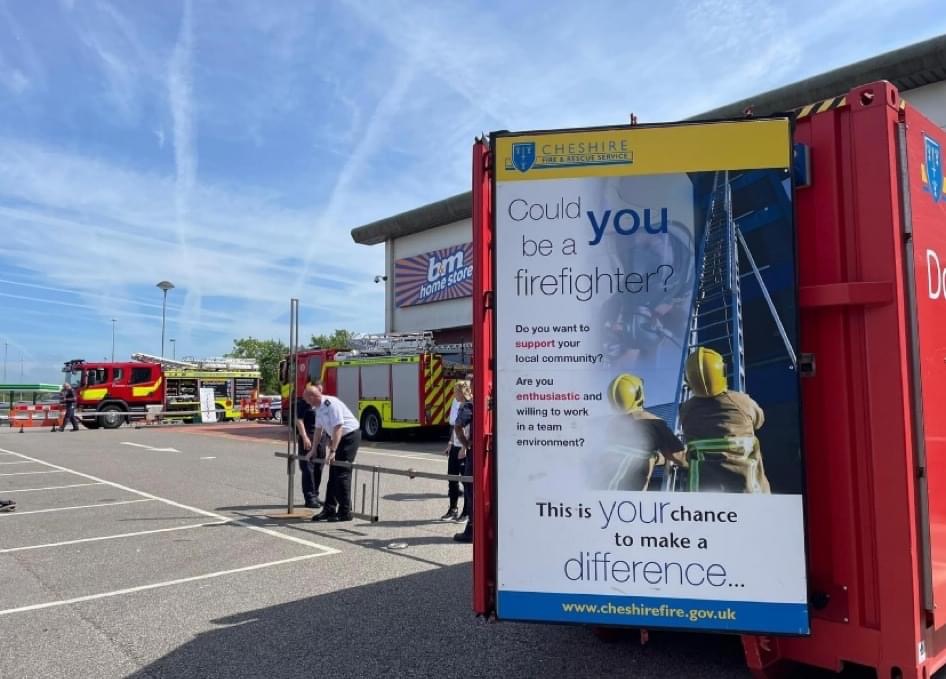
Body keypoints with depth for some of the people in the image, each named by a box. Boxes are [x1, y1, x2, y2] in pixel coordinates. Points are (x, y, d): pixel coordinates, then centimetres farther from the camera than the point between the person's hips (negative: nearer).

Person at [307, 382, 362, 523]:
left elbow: (338, 428, -29)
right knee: (333, 473, 10)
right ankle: (329, 509, 17)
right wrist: (314, 450, 18)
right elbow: (318, 429, 15)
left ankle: (345, 512, -2)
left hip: (350, 436, -9)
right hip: (338, 437, 9)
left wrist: (333, 451, -31)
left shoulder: (331, 404, -24)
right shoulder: (318, 407, 5)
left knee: (342, 473, -8)